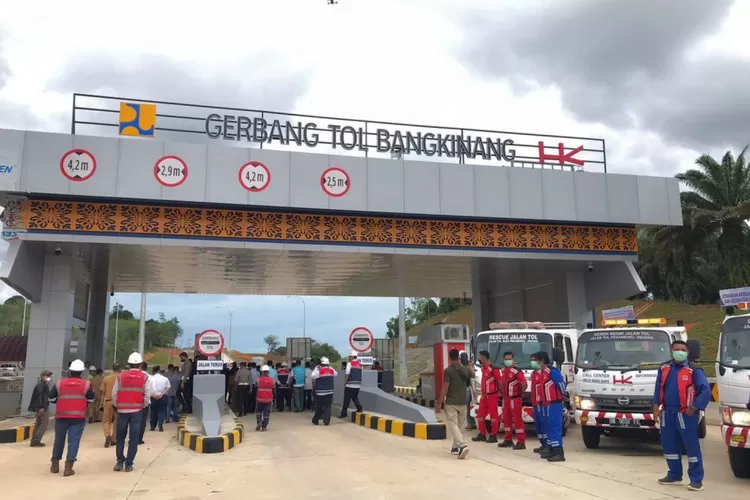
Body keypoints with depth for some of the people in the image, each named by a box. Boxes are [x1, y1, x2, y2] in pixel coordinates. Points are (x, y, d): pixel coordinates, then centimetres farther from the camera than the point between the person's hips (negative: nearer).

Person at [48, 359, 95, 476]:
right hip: (78, 417, -2)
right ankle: (68, 468, -5)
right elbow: (91, 399, 6)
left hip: (62, 416, 2)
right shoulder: (86, 384, -2)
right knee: (73, 441, 0)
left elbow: (51, 398, 7)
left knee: (59, 439, 17)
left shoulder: (59, 383, 1)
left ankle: (55, 465, 28)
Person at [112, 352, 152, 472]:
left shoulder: (121, 376, 2)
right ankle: (128, 464, 3)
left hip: (122, 410, 1)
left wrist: (117, 406, 15)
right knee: (134, 438, 4)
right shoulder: (144, 376, 0)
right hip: (137, 410, -1)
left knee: (120, 437, 14)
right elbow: (147, 394, -4)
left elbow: (114, 393, 1)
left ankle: (120, 462, 8)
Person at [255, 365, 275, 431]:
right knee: (266, 413, 6)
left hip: (260, 399, -1)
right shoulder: (272, 380, -1)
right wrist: (273, 400, 18)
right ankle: (264, 427, 5)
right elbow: (274, 391, 6)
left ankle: (259, 422, 4)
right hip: (268, 400, 1)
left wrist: (255, 397, 14)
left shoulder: (258, 380, -8)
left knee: (258, 411, 20)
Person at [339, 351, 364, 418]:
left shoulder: (350, 363, -7)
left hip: (350, 384, -5)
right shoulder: (360, 364, 10)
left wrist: (345, 382, -1)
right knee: (355, 397, 20)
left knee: (346, 399, 2)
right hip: (358, 384, 5)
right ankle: (359, 408, 3)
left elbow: (347, 374, -11)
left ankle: (343, 413, 5)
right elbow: (361, 374, 11)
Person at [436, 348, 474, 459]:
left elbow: (445, 388, -15)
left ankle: (462, 445, -25)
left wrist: (439, 403, -9)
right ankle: (456, 446, 25)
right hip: (462, 402, 5)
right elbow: (472, 375, 28)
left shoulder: (448, 371, -13)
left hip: (451, 402, -5)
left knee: (453, 425, -6)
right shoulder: (465, 369, 3)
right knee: (460, 425, 18)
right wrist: (471, 367, 49)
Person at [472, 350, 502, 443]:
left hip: (492, 395, -9)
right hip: (484, 395, 9)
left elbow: (500, 381, -15)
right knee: (480, 414, 11)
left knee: (493, 415, 0)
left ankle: (493, 436, 7)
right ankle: (482, 434, 20)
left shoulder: (493, 368, -18)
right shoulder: (483, 368, 10)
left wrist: (499, 393, -5)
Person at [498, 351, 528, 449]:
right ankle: (508, 440, 25)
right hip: (506, 399, 9)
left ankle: (521, 442, -2)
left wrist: (521, 393, -8)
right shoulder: (504, 370, 10)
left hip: (515, 399, -9)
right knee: (506, 419, 14)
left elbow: (524, 383, -22)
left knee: (518, 420, -5)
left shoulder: (517, 371, -17)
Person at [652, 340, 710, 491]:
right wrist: (656, 407, 7)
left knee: (692, 447, 0)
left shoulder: (694, 370, -7)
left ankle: (696, 480, 9)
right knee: (669, 446, 13)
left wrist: (694, 408, -14)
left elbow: (706, 391, -12)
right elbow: (658, 389, 13)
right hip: (667, 414, 5)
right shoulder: (664, 369, 7)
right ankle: (674, 475, 27)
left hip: (685, 415, -5)